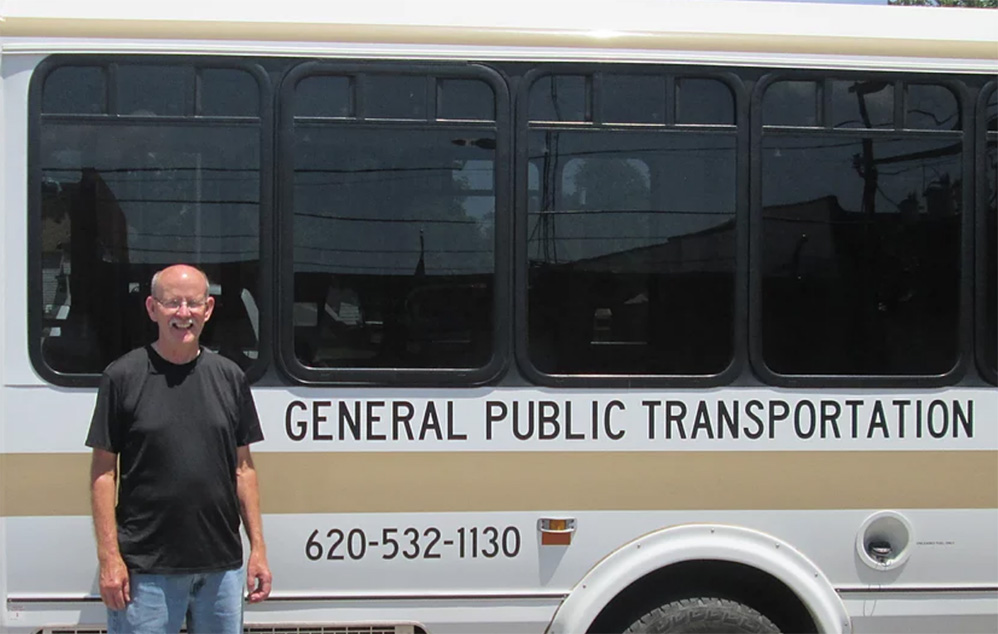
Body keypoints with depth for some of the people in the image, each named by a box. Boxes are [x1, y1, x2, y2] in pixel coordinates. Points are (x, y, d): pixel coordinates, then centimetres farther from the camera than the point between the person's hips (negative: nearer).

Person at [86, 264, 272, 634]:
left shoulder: (229, 377, 8)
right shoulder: (123, 377, -2)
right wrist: (109, 556, -8)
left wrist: (258, 547, 7)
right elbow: (104, 472, -2)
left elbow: (243, 468, 12)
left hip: (222, 566, 4)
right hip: (146, 568, -3)